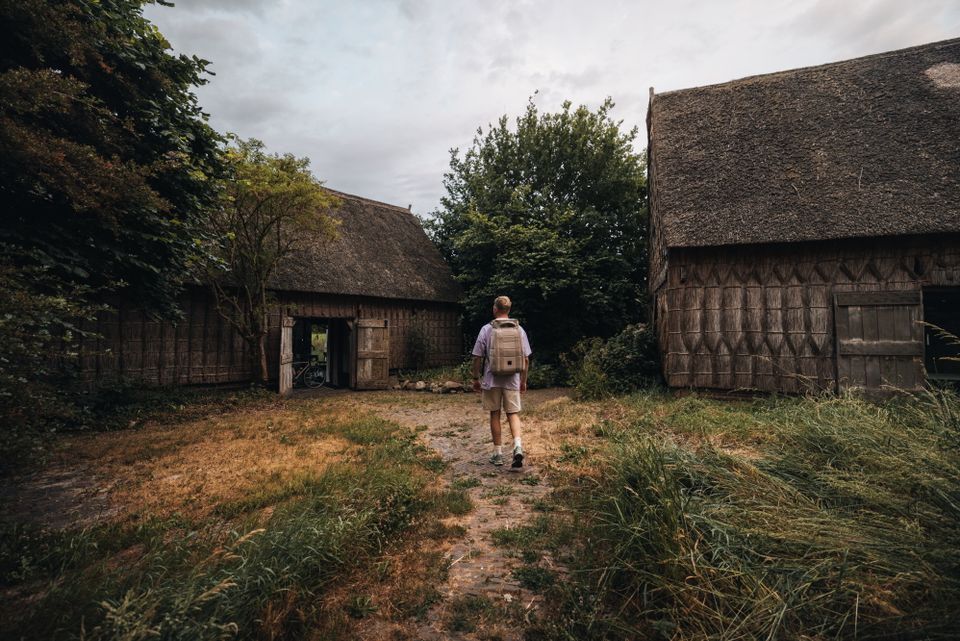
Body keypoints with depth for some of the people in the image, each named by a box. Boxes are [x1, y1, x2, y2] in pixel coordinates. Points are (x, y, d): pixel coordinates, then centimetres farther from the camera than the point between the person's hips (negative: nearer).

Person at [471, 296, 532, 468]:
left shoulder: (486, 329, -5)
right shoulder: (519, 330, 2)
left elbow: (477, 357, -4)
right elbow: (526, 359, 4)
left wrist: (476, 379, 7)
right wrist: (523, 381, 14)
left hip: (492, 380, -1)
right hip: (512, 380, 1)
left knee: (495, 415, 10)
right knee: (513, 414, 9)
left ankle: (498, 453, 16)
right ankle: (517, 446, -12)